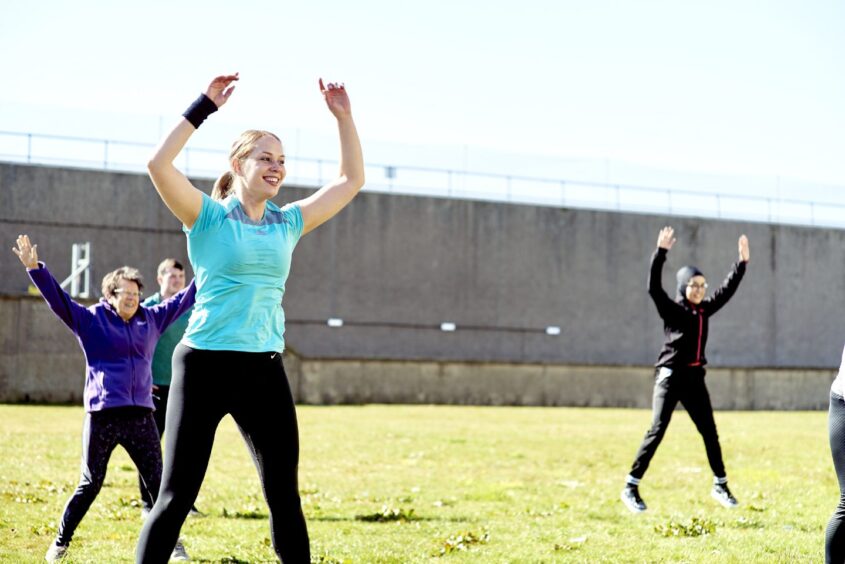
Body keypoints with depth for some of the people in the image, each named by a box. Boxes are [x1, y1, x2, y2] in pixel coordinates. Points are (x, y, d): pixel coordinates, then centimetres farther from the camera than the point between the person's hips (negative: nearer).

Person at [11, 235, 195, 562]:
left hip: (141, 415, 3)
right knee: (90, 485, 5)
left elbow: (184, 300, 19)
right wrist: (35, 269, -20)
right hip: (102, 417, -3)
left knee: (158, 482, 4)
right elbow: (57, 298, -8)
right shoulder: (90, 320, 0)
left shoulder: (151, 319, 11)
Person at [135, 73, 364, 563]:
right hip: (205, 366, -5)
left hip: (266, 370, 5)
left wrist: (344, 117, 10)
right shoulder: (208, 216, -3)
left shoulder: (288, 222, 11)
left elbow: (352, 180, 16)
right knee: (176, 497, -1)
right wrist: (204, 107, -18)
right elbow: (159, 165, -19)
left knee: (285, 495, 10)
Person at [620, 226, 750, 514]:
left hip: (695, 378, 6)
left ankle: (720, 486, 22)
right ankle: (630, 488, -8)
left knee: (710, 432, 9)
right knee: (657, 431, -11)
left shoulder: (704, 310, 11)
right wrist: (661, 252, -30)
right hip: (670, 376, -6)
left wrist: (743, 261, 13)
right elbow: (653, 287, -21)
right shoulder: (671, 309, -6)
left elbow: (728, 289, 18)